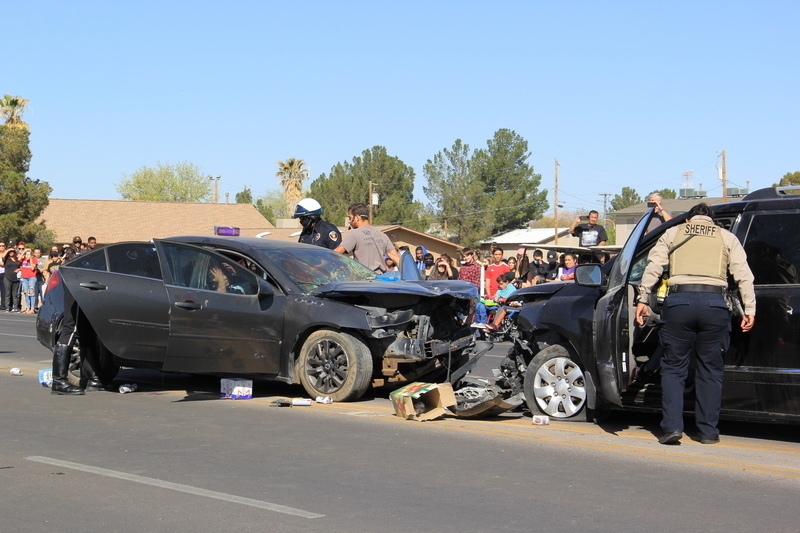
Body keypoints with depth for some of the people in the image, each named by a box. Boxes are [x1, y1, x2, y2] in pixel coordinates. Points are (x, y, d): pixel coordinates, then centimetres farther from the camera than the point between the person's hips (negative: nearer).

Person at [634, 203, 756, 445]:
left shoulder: (673, 233, 18)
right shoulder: (726, 237, 18)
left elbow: (653, 268, 8)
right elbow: (744, 275, 9)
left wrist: (642, 300, 9)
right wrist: (749, 309, 8)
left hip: (679, 301, 0)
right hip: (714, 303, 1)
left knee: (674, 367, 8)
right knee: (710, 370, 10)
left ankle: (672, 426, -2)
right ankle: (708, 431, 11)